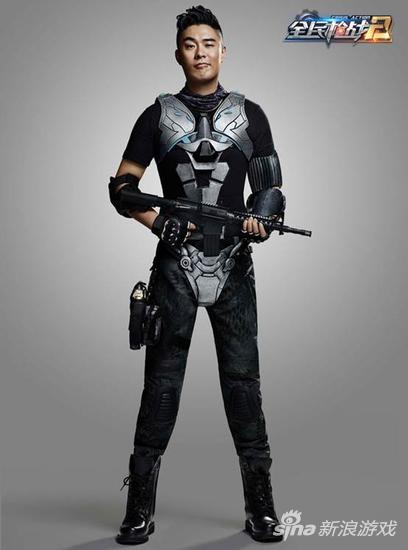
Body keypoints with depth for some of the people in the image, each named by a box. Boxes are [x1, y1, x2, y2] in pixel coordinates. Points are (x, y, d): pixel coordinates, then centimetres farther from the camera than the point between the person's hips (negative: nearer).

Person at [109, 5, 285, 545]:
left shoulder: (249, 114, 11)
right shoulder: (158, 115, 9)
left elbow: (271, 187, 10)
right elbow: (122, 186, 7)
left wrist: (263, 220, -11)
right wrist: (159, 222, -10)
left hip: (234, 264, 1)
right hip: (175, 264, 0)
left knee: (243, 378, 2)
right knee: (161, 381, 2)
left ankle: (260, 505, 12)